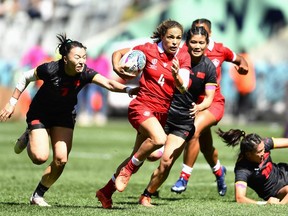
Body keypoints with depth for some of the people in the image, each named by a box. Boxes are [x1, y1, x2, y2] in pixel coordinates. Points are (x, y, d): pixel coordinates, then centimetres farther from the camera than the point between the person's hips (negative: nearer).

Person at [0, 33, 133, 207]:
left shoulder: (85, 74, -24)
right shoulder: (51, 69, -29)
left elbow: (108, 83, -41)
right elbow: (26, 78, -11)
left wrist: (126, 89, -60)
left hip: (64, 116, 3)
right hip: (40, 114, -3)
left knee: (61, 159, -9)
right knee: (40, 157, -18)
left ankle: (38, 195, 12)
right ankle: (28, 138, 18)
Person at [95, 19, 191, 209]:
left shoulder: (183, 57, 0)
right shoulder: (149, 49, -6)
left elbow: (183, 88, -11)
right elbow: (118, 53, 5)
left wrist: (176, 74, -31)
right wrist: (117, 69, -16)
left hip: (162, 113, 4)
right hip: (142, 106, -4)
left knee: (138, 159, 10)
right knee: (159, 138, -33)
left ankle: (106, 191, 26)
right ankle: (128, 169, -11)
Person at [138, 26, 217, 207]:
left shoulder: (209, 68, -2)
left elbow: (209, 98, -4)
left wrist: (199, 107, -26)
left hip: (184, 121, 1)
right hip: (162, 112, -1)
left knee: (166, 162, -8)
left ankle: (146, 196, 10)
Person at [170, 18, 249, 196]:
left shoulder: (220, 50, -3)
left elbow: (239, 59, 15)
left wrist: (243, 65, -7)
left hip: (214, 103, -2)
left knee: (194, 130, -31)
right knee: (206, 147, 20)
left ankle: (184, 178, -23)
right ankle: (219, 171, 55)